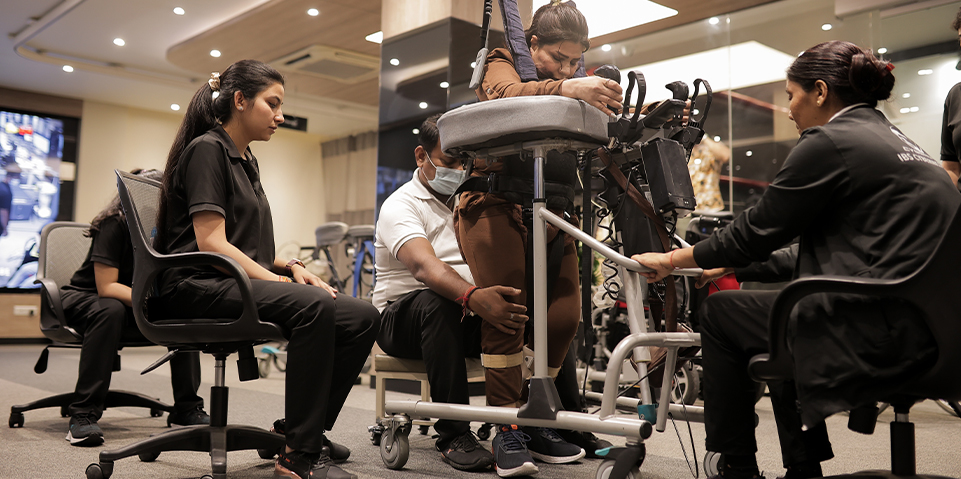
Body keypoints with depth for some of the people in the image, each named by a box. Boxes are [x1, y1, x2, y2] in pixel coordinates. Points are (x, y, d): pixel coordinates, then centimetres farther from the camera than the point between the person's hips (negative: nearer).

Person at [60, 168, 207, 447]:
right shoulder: (114, 225, -23)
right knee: (111, 311, -39)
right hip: (84, 298, -5)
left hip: (135, 304, 5)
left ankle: (187, 410, -12)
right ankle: (83, 416, -35)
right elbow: (106, 287, -27)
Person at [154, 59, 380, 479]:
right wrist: (277, 280, -19)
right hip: (200, 286, -8)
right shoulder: (206, 149, -4)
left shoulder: (246, 161, 24)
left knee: (363, 317, -11)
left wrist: (290, 267, 5)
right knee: (313, 306, -36)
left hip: (240, 282, 9)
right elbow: (210, 242, -15)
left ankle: (305, 431, -1)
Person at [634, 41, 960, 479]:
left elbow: (755, 231, -6)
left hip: (882, 332, -10)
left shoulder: (829, 142, -9)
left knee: (719, 312, 4)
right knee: (768, 287, 27)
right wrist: (732, 264, 24)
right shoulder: (891, 137, 19)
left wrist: (672, 259, 8)